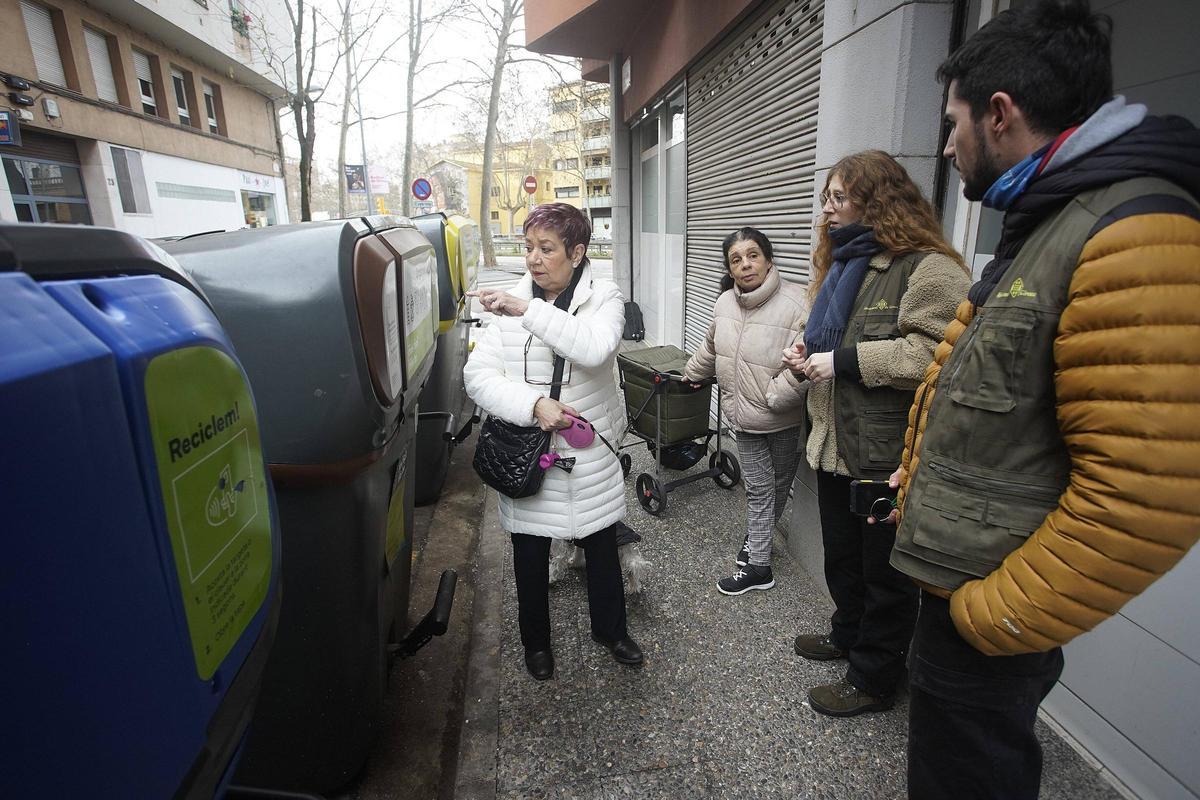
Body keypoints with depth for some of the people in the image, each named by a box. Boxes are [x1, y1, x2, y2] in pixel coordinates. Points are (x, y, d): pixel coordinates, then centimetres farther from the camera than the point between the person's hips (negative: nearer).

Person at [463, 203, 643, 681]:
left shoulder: (603, 297, -7)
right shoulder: (509, 305, -4)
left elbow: (596, 347, -29)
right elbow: (477, 375, -11)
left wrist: (527, 310, -33)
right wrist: (534, 404, -25)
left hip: (590, 454, 0)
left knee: (603, 550, 19)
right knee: (530, 558, 17)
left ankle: (610, 629, 46)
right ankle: (536, 641, 44)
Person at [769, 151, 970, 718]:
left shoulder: (928, 268, -16)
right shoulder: (841, 263, 14)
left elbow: (932, 353, -29)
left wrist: (842, 361, -24)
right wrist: (807, 357, 4)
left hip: (889, 453, -9)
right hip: (835, 443, 9)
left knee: (884, 570, 10)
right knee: (841, 556, 24)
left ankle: (873, 679, 28)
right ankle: (849, 634, 47)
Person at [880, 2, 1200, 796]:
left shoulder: (1133, 241, -24)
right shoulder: (1044, 225, 9)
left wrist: (992, 621, -21)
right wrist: (925, 472, 18)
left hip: (982, 608, -9)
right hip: (959, 580, 9)